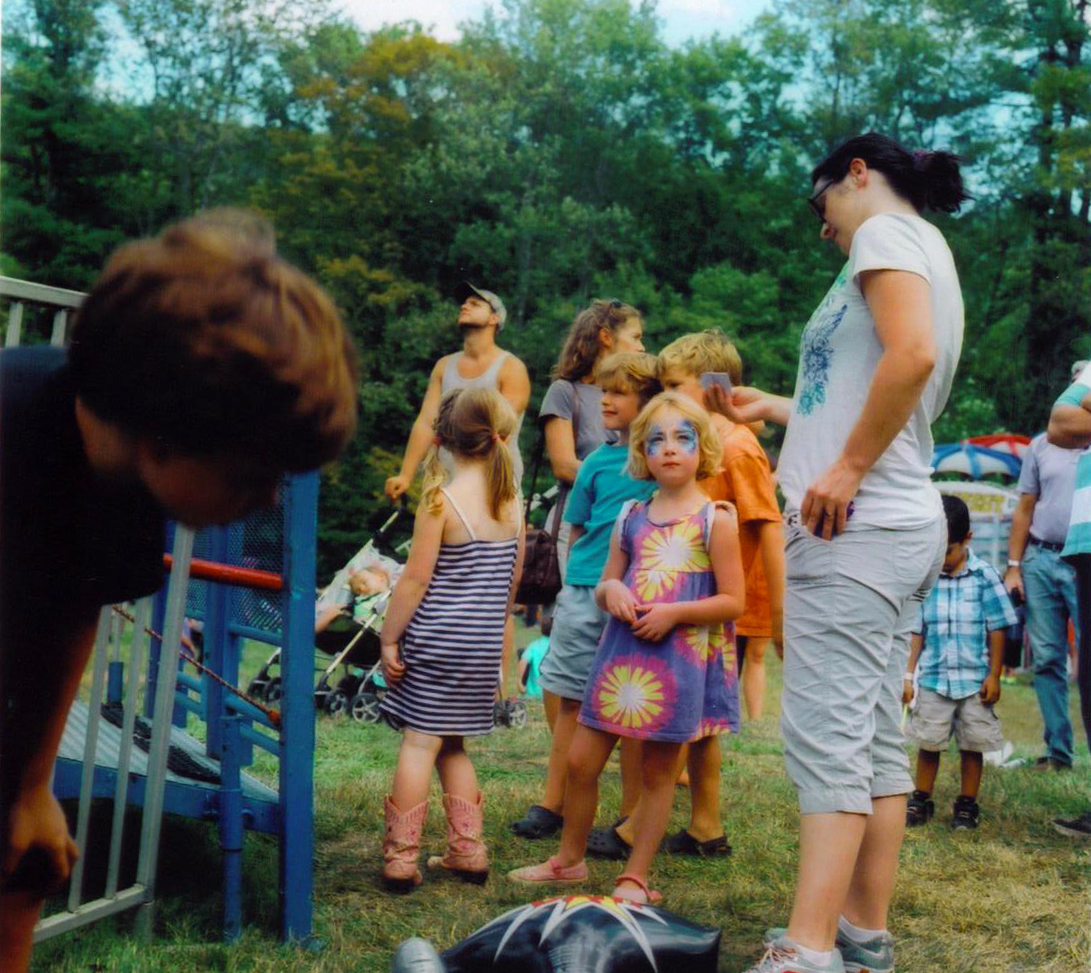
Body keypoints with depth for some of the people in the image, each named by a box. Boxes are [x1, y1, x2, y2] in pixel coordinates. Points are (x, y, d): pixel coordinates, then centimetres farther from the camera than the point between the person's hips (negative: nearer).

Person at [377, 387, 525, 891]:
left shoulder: (441, 500, -12)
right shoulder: (513, 504, 4)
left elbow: (415, 579, -12)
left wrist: (389, 639, -5)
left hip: (436, 641, -5)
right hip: (484, 645, 5)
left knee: (421, 741, -1)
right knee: (452, 746, 16)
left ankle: (401, 858, 2)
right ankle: (467, 851, 19)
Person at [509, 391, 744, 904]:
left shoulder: (714, 520, -4)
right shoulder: (630, 518, 9)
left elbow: (732, 601, -7)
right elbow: (605, 584, 17)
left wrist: (674, 612, -18)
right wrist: (611, 590, -7)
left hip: (678, 658, -4)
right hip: (621, 650, 4)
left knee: (658, 771, 6)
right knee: (581, 761, 7)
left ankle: (635, 876, 17)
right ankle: (569, 859, 26)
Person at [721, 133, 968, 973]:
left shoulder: (888, 230, -4)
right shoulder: (927, 255, 24)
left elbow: (911, 355, -23)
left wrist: (846, 472, -21)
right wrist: (773, 409, 34)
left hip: (854, 522, -10)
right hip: (899, 524, 10)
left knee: (825, 734, -13)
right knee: (876, 739, 9)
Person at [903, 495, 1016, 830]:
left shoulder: (984, 576, -6)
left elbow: (997, 628, -2)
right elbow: (916, 631, 4)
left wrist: (994, 676, -2)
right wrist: (908, 675, 2)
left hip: (974, 679, -1)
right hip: (933, 678, 1)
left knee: (973, 745, 7)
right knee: (928, 743, 7)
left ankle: (967, 805, 20)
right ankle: (921, 800, 21)